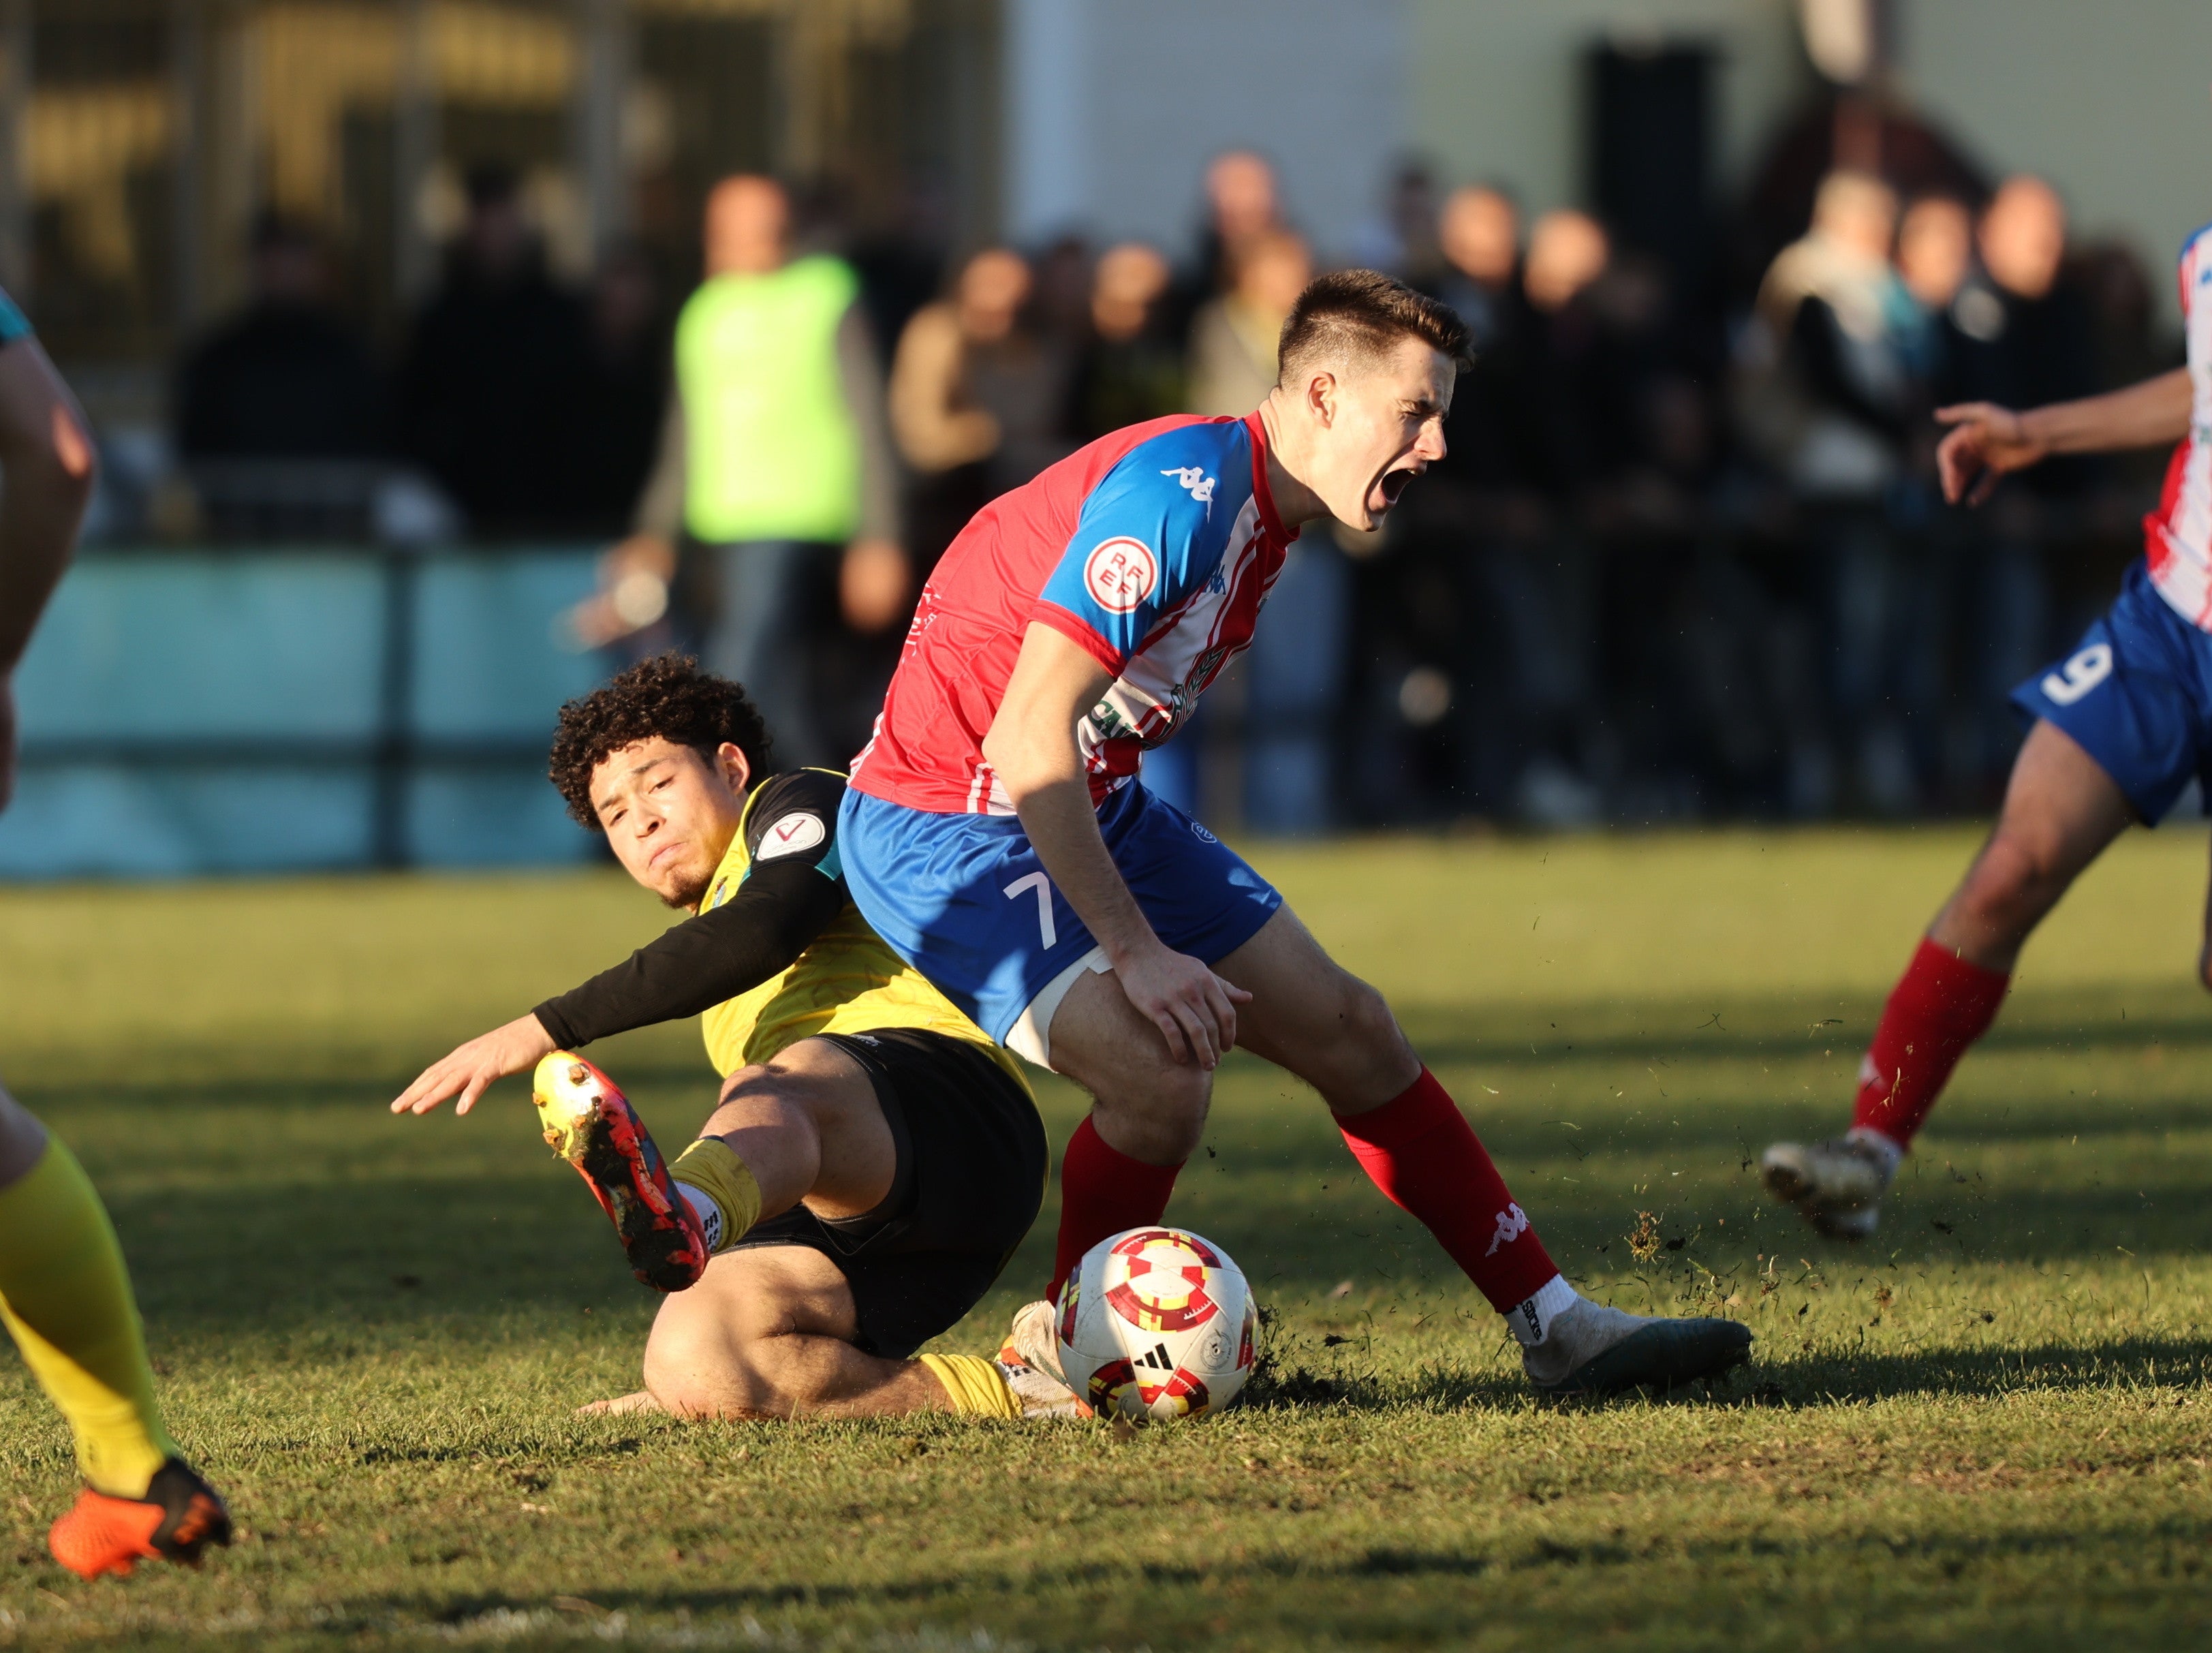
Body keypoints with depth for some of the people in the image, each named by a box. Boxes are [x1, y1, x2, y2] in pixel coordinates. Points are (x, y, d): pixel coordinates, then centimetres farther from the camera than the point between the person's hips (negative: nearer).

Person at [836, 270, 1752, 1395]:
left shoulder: (1265, 510, 7)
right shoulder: (1183, 493, -25)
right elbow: (1027, 742, -29)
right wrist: (1138, 953, -27)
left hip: (1090, 810, 10)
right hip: (941, 826, -10)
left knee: (1346, 1028, 7)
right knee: (1161, 1069, -27)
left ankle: (1558, 1331, 15)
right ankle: (1060, 1356, -3)